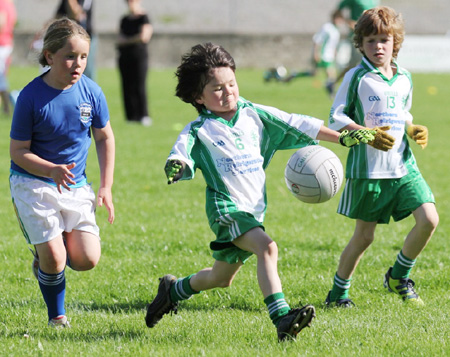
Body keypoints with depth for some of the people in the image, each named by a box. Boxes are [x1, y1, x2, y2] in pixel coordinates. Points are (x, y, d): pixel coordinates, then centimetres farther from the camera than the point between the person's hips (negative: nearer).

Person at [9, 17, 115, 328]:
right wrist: (53, 170, -28)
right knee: (54, 258, -12)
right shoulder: (31, 97, -17)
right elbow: (18, 151, -11)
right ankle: (57, 316, 14)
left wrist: (106, 187, 6)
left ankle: (45, 257, 27)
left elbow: (105, 137, 9)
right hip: (32, 182, -4)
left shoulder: (91, 92, -7)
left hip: (75, 185, 4)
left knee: (87, 260, -6)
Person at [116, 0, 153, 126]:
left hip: (139, 55, -6)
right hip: (125, 57, 6)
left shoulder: (143, 18, -3)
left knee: (139, 87, -9)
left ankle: (144, 116, -6)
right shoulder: (124, 20, 16)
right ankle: (131, 116, 4)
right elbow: (120, 39, 13)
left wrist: (126, 41, 0)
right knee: (127, 87, 2)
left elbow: (143, 36, -12)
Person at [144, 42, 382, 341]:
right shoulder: (199, 131, -5)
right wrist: (175, 168, -46)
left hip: (254, 211, 6)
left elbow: (295, 125, 7)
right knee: (267, 248, -30)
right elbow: (181, 153, -21)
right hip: (226, 208, -6)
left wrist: (342, 137, 4)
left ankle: (173, 290, 44)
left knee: (221, 278, 17)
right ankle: (282, 319, -38)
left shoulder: (254, 115, 7)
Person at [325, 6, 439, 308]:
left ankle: (399, 276, 12)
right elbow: (336, 119, -6)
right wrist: (368, 134, -19)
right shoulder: (357, 78, -5)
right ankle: (338, 292, 20)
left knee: (429, 219, -10)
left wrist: (414, 130, 3)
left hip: (403, 166, 5)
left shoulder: (404, 79, 11)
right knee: (364, 236, 1)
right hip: (367, 168, -5)